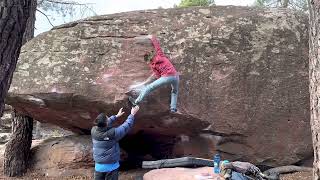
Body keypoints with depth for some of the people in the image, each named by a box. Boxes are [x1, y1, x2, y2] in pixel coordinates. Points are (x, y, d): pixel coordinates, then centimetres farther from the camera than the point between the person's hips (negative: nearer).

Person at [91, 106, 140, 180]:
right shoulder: (113, 133, -22)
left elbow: (103, 124, 11)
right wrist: (132, 114, 6)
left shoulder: (93, 131, -9)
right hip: (111, 166, -4)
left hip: (98, 165, 4)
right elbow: (127, 125, -9)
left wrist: (116, 116, 20)